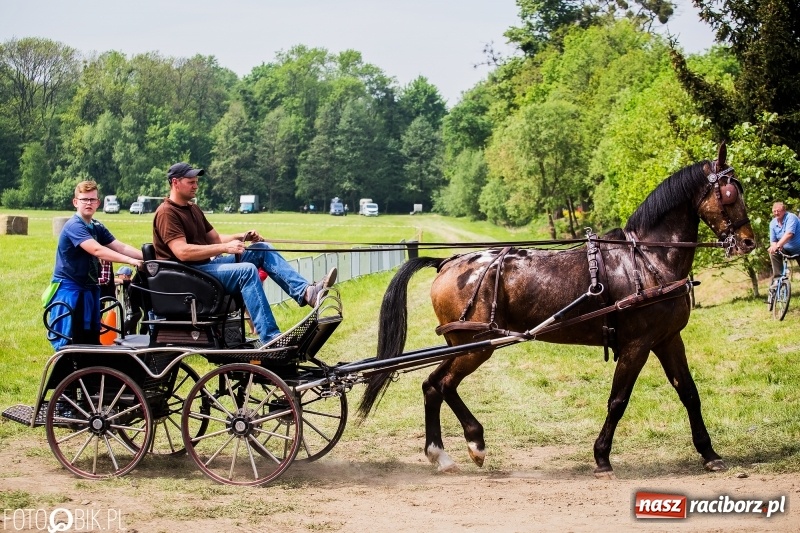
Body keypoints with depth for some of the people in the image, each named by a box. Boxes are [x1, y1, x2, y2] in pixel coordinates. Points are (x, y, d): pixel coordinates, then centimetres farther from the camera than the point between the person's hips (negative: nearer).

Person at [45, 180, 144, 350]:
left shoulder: (97, 228, 9)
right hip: (69, 290, -8)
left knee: (92, 339, 10)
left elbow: (120, 247, 0)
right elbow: (97, 250, -31)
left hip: (89, 289, 8)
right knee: (69, 342, -6)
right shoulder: (74, 226, -18)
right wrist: (131, 261, -39)